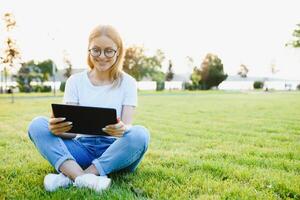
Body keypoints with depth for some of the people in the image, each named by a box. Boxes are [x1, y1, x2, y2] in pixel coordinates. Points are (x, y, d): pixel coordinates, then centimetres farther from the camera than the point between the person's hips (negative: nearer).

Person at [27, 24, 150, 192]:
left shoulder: (127, 82, 2)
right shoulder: (75, 81, 6)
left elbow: (128, 126, -8)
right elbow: (69, 127, -3)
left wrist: (122, 130, -34)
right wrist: (58, 128, -28)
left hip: (115, 151, -1)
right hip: (82, 147, 1)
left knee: (140, 134, -33)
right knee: (37, 125, -19)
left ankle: (70, 177, -28)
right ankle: (84, 179, -37)